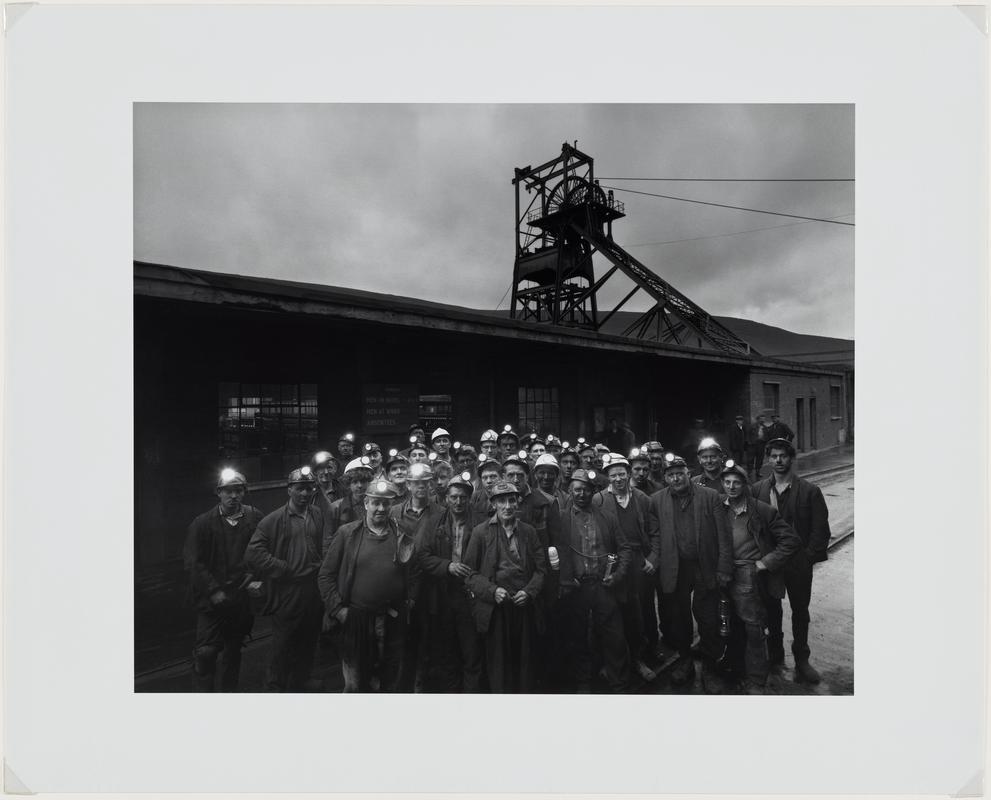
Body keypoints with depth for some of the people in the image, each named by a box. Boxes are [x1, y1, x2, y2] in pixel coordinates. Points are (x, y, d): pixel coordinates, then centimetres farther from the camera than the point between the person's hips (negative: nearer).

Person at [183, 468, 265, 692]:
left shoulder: (254, 518, -3)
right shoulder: (202, 523, -7)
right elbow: (194, 562, -8)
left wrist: (254, 579, -12)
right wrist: (214, 590, -12)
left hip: (242, 596, 2)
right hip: (212, 598, -2)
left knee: (234, 650, 17)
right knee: (206, 652, -3)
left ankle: (230, 690, 35)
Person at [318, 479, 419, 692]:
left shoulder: (402, 536, 0)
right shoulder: (347, 533, -4)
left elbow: (415, 574, 8)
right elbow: (326, 574, -1)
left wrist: (407, 602, -2)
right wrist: (337, 609, -6)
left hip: (393, 621, 2)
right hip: (354, 619, -1)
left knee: (390, 682, 18)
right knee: (354, 684, 13)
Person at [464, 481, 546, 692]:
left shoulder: (529, 532, 8)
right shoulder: (480, 532, -1)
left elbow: (540, 568, 8)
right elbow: (470, 571, -1)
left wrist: (529, 591, -7)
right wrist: (492, 591, -13)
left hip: (524, 606, 2)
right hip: (494, 608, -2)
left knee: (525, 662, 10)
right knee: (497, 665, 7)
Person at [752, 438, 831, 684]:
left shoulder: (810, 491, -7)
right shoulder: (758, 490, -1)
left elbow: (820, 530, -6)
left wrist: (808, 557, -11)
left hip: (798, 564, -1)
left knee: (800, 611, 13)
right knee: (772, 609, 15)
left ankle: (801, 660, 30)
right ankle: (775, 653, 33)